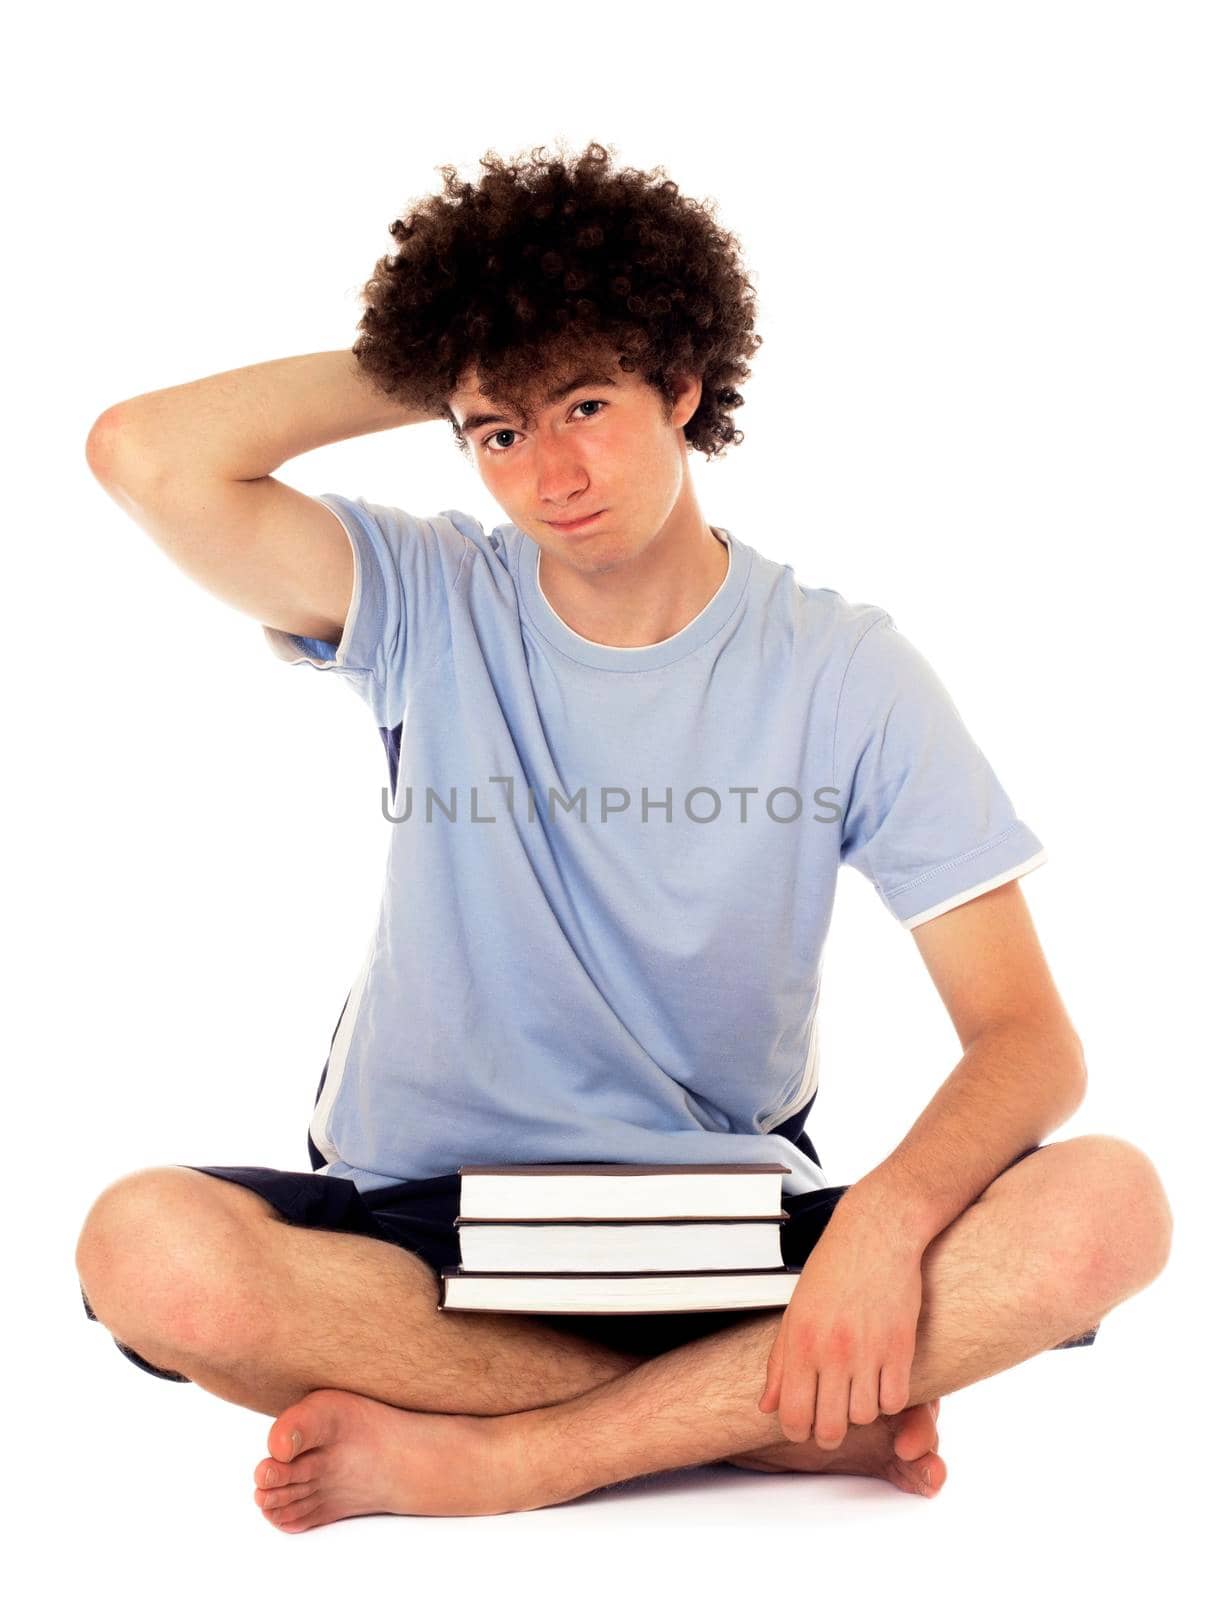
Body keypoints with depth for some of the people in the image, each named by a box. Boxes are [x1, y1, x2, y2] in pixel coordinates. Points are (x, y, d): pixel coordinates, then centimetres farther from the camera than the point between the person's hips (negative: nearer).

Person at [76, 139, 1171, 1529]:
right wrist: (424, 374, -6)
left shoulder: (843, 672, -3)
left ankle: (478, 1456, -23)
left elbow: (1026, 1037, -8)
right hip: (423, 1222, 0)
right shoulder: (432, 608, -1)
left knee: (1109, 1207, -25)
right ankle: (785, 1415, -20)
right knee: (147, 1247, -31)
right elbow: (146, 457, -18)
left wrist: (885, 1218, -28)